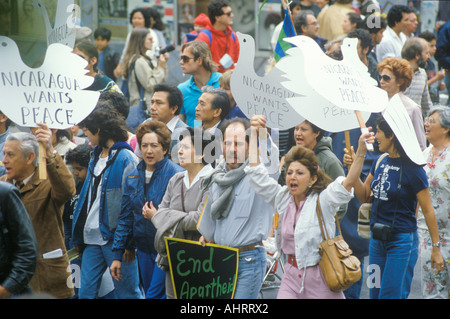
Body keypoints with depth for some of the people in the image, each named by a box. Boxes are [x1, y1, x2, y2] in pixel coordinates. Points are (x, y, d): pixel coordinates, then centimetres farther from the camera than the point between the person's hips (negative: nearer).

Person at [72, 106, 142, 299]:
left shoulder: (126, 158, -9)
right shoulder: (96, 157, 17)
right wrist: (78, 236, 15)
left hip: (115, 236, -8)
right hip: (93, 236, 8)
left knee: (127, 293, -1)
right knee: (85, 292, 6)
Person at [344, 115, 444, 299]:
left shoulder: (412, 169, -14)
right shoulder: (380, 162, 7)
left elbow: (428, 211, -10)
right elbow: (364, 196, 13)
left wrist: (436, 248, -7)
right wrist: (353, 169, -1)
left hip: (402, 240, -7)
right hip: (377, 240, 7)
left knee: (391, 295, -6)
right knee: (375, 293, 10)